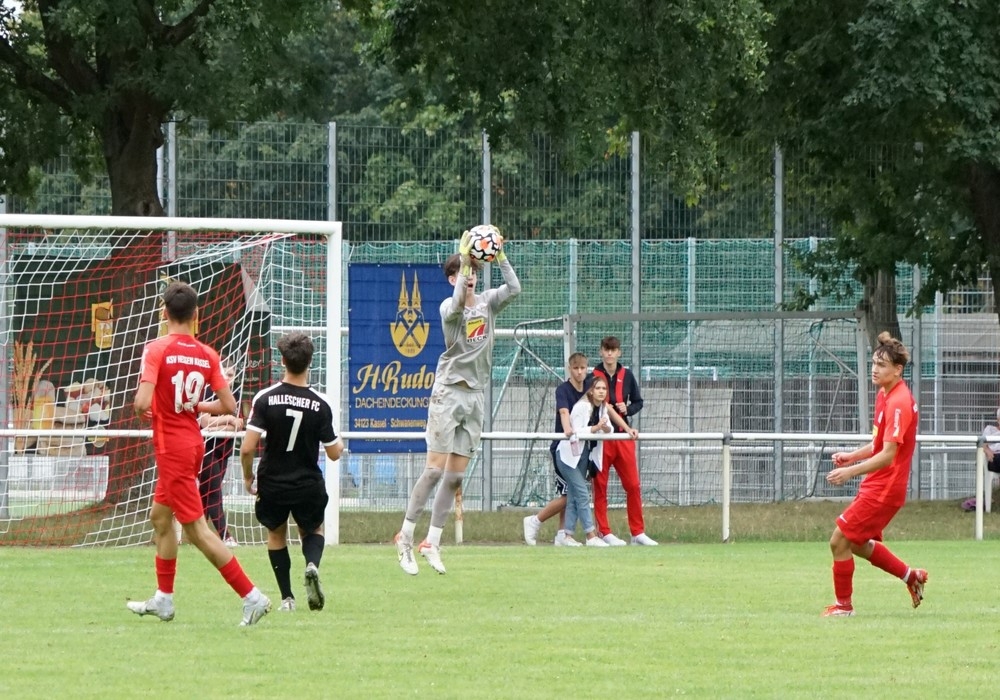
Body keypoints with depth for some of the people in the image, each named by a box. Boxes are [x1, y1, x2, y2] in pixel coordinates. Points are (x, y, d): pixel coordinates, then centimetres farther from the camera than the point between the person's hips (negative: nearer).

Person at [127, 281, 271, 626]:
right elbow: (229, 406, -2)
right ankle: (163, 599, 30)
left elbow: (142, 402, -25)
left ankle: (251, 596, -11)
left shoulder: (157, 349, -16)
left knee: (196, 529, -5)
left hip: (172, 448, -7)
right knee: (160, 516, 22)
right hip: (193, 440, 7)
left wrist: (143, 410, -1)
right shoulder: (207, 355, 0)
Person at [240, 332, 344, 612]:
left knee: (276, 534, 24)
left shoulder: (265, 398, -15)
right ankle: (312, 565, -9)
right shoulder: (320, 404, -13)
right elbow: (333, 453, -5)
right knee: (313, 531, 24)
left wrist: (248, 477, 0)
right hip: (308, 485, 0)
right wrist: (341, 443, 19)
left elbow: (247, 448, -19)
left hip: (272, 484, 0)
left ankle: (287, 597, 15)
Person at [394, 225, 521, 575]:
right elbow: (457, 305, -31)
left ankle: (432, 542, 9)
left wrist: (500, 256, -21)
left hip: (476, 395, 5)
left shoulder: (487, 302, 7)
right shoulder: (449, 307, -7)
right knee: (435, 467, -10)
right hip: (449, 391, -5)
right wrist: (464, 260, -35)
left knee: (456, 474, 4)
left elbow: (514, 289, -10)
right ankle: (405, 537, -3)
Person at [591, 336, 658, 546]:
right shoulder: (593, 376, 0)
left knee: (633, 485, 1)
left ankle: (638, 532, 7)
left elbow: (638, 402, 15)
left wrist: (628, 409, -5)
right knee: (600, 487, 0)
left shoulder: (627, 376, 8)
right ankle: (605, 532, 6)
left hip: (623, 436, 3)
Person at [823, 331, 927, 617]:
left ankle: (843, 605, 7)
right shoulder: (884, 395, 10)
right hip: (876, 486, 10)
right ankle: (911, 576, 30)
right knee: (859, 543, 20)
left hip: (884, 489, -10)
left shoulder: (898, 403, -21)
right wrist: (852, 456, 9)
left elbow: (887, 454, -27)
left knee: (840, 540, -6)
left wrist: (851, 471, -33)